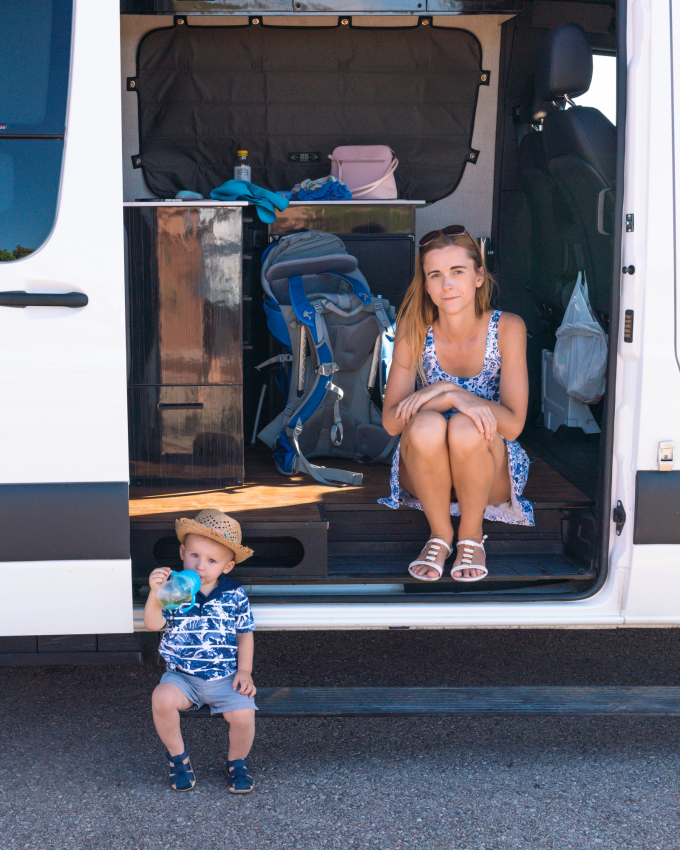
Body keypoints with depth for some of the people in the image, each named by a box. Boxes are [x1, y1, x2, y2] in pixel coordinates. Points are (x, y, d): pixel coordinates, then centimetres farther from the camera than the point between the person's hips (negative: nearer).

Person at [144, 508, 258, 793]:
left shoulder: (234, 596, -1)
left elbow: (244, 634, 7)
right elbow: (154, 624, -14)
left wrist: (244, 671, -3)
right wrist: (155, 593, -30)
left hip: (225, 677, 0)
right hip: (182, 675, 0)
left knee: (243, 714, -23)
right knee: (162, 699, -29)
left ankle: (237, 762, 11)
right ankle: (177, 755, 0)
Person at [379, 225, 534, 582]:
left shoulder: (507, 328, -13)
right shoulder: (414, 329, -9)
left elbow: (513, 424, -17)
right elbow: (391, 421, -14)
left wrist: (450, 391, -28)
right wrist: (446, 399, -31)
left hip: (490, 475, -1)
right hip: (426, 475, 1)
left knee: (465, 428, -34)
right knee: (428, 424, -32)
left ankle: (472, 534, -8)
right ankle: (440, 534, -9)